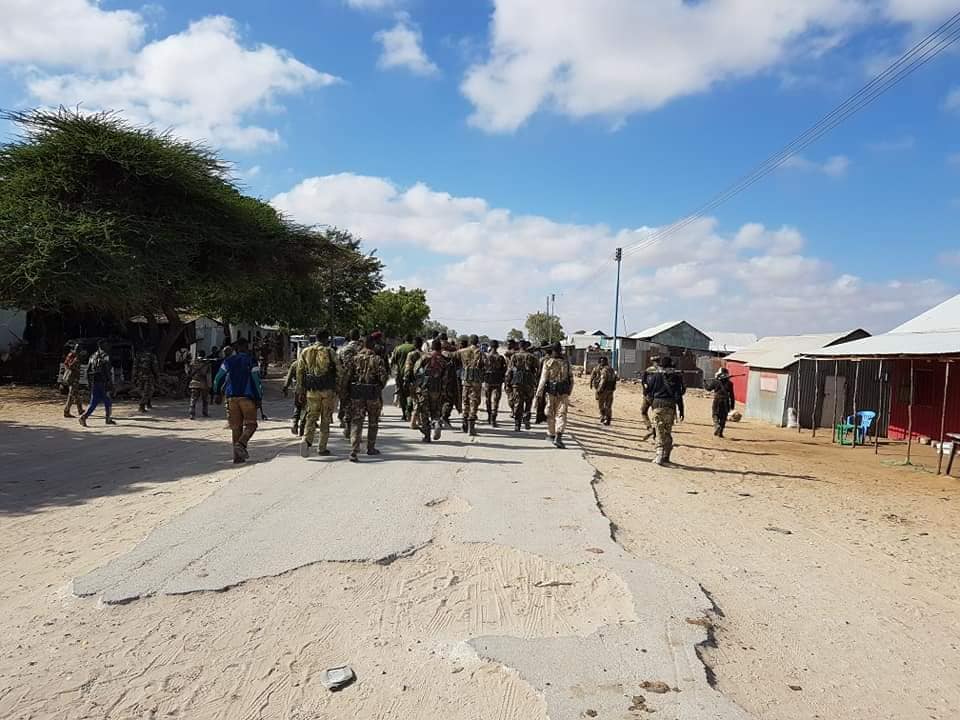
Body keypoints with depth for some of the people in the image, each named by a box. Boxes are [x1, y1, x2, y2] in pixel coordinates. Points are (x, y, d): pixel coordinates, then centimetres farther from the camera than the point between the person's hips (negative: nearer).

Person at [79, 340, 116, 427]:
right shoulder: (105, 356, -11)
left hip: (94, 383, 7)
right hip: (103, 383, -7)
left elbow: (88, 371, 16)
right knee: (108, 402, 3)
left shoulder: (93, 357, 13)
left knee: (93, 402, 12)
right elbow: (108, 372, -17)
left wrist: (90, 383, 22)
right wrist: (110, 386, -16)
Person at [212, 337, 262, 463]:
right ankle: (241, 444, -21)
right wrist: (259, 397, 0)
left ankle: (237, 456, 7)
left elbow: (218, 378, 10)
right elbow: (256, 380, -6)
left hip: (231, 397, 4)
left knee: (236, 427, 8)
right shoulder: (251, 361, -2)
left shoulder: (228, 361, 9)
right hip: (247, 397, -4)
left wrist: (217, 393, 23)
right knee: (251, 424, 4)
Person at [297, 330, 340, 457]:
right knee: (325, 419, 8)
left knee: (311, 417, 9)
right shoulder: (329, 352, -5)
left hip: (312, 390, 3)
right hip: (328, 390, -3)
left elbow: (299, 371, 7)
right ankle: (322, 448, 12)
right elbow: (339, 370, -8)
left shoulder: (305, 352, 6)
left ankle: (306, 441, -16)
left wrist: (300, 388, 15)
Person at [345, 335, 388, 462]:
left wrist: (349, 391, 10)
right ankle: (370, 448, 26)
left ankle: (355, 450, -15)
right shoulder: (377, 359, -4)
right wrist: (379, 388, 8)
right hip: (373, 394, -2)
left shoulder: (355, 358, 3)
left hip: (356, 394, 2)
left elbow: (348, 376, 0)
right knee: (373, 423, 16)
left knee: (356, 422, 0)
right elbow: (383, 377, -10)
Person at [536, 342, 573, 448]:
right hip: (563, 392, 1)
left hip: (551, 391, -1)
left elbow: (543, 379, -8)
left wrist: (539, 393, -5)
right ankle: (558, 437, -18)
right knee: (561, 414, -3)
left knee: (550, 414, 13)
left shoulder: (548, 362, -5)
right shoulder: (566, 362, 4)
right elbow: (571, 379, 8)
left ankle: (551, 435, 25)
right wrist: (569, 391, 19)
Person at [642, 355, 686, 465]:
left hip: (658, 406, -2)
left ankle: (660, 456, -7)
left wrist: (645, 380, 19)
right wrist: (681, 410, 3)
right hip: (670, 408, 2)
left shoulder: (655, 376, -2)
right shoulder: (676, 377, 3)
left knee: (660, 432, 2)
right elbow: (679, 395, 0)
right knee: (668, 432, 13)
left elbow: (647, 391, 2)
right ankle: (665, 456, 17)